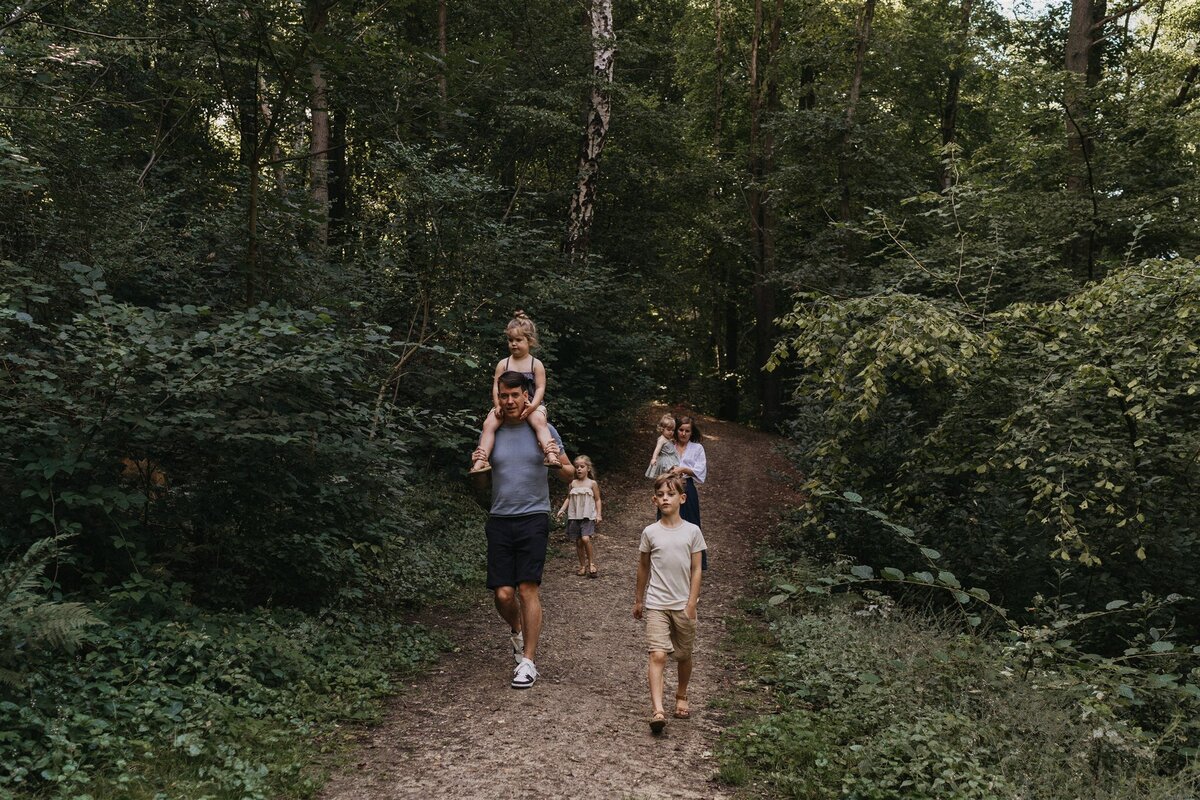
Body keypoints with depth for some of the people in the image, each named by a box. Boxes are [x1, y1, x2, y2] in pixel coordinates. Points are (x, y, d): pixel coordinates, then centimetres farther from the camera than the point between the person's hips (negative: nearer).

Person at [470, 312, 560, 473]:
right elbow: (496, 387, 5)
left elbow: (540, 388, -3)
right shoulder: (503, 364, 9)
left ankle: (551, 455, -45)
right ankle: (481, 460, -29)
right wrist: (498, 405, -13)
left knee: (539, 421, -35)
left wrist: (532, 406, -19)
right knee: (489, 423, -24)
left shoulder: (536, 364, 4)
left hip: (530, 404, -2)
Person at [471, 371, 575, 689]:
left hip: (533, 518, -2)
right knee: (503, 594, -3)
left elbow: (570, 474, 7)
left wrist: (557, 464, -16)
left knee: (528, 588, -9)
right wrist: (477, 468, -7)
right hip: (499, 520, 2)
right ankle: (517, 630, 31)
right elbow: (481, 485, 15)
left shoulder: (543, 430, 3)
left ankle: (528, 661, 1)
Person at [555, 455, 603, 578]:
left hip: (588, 516, -4)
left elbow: (597, 500, 4)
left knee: (586, 539, -20)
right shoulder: (573, 483, 9)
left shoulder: (592, 483, 1)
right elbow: (568, 498, 15)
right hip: (574, 516, 4)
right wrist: (562, 509, 1)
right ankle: (582, 566, 18)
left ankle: (591, 564, -4)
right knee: (578, 542, 5)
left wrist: (599, 514, -5)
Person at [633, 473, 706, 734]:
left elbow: (696, 570, 0)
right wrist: (638, 600, 16)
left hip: (683, 604, 1)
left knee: (684, 656, 14)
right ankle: (657, 710, -22)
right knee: (657, 655, -15)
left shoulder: (692, 531, -2)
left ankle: (681, 696, 38)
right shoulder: (650, 532, -1)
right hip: (656, 604, -1)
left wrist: (691, 603, -5)